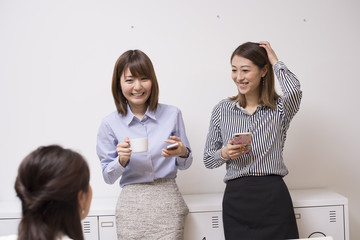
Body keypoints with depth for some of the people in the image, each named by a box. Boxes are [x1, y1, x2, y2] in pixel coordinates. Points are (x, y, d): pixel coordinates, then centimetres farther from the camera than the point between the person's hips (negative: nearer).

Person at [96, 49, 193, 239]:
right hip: (131, 206, 0)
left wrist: (183, 153, -11)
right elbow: (108, 177, 5)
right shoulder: (110, 124, 0)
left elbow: (185, 165, 11)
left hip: (167, 202, 1)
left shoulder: (172, 114, 2)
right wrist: (121, 160, -14)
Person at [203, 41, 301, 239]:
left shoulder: (279, 108, 3)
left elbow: (294, 89, -23)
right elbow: (208, 160, 12)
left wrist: (275, 61, -6)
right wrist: (224, 154, -10)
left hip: (273, 195, -1)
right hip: (236, 198, 2)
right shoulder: (222, 110, 7)